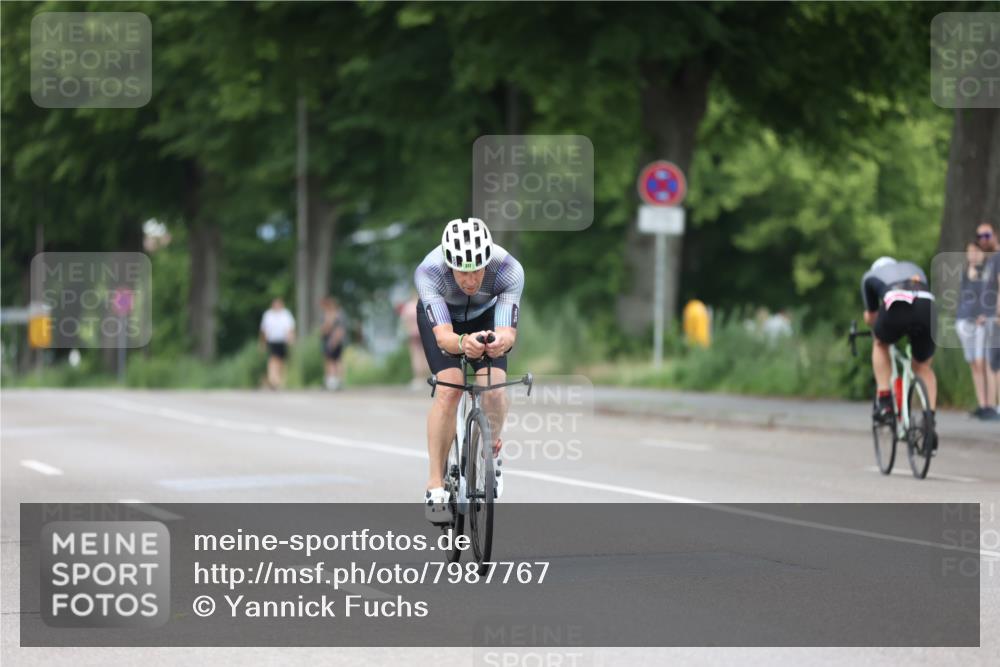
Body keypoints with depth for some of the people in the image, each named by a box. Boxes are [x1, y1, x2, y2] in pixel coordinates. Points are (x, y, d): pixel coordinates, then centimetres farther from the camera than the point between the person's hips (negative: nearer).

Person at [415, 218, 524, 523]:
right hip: (440, 316, -1)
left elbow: (508, 332, -42)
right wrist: (462, 343, -69)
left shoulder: (509, 270, -37)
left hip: (486, 315, 1)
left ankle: (491, 447, 13)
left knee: (494, 387, -20)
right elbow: (443, 336, -46)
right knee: (449, 389, -23)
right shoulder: (428, 272, -40)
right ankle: (436, 485, -15)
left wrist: (502, 341, -66)